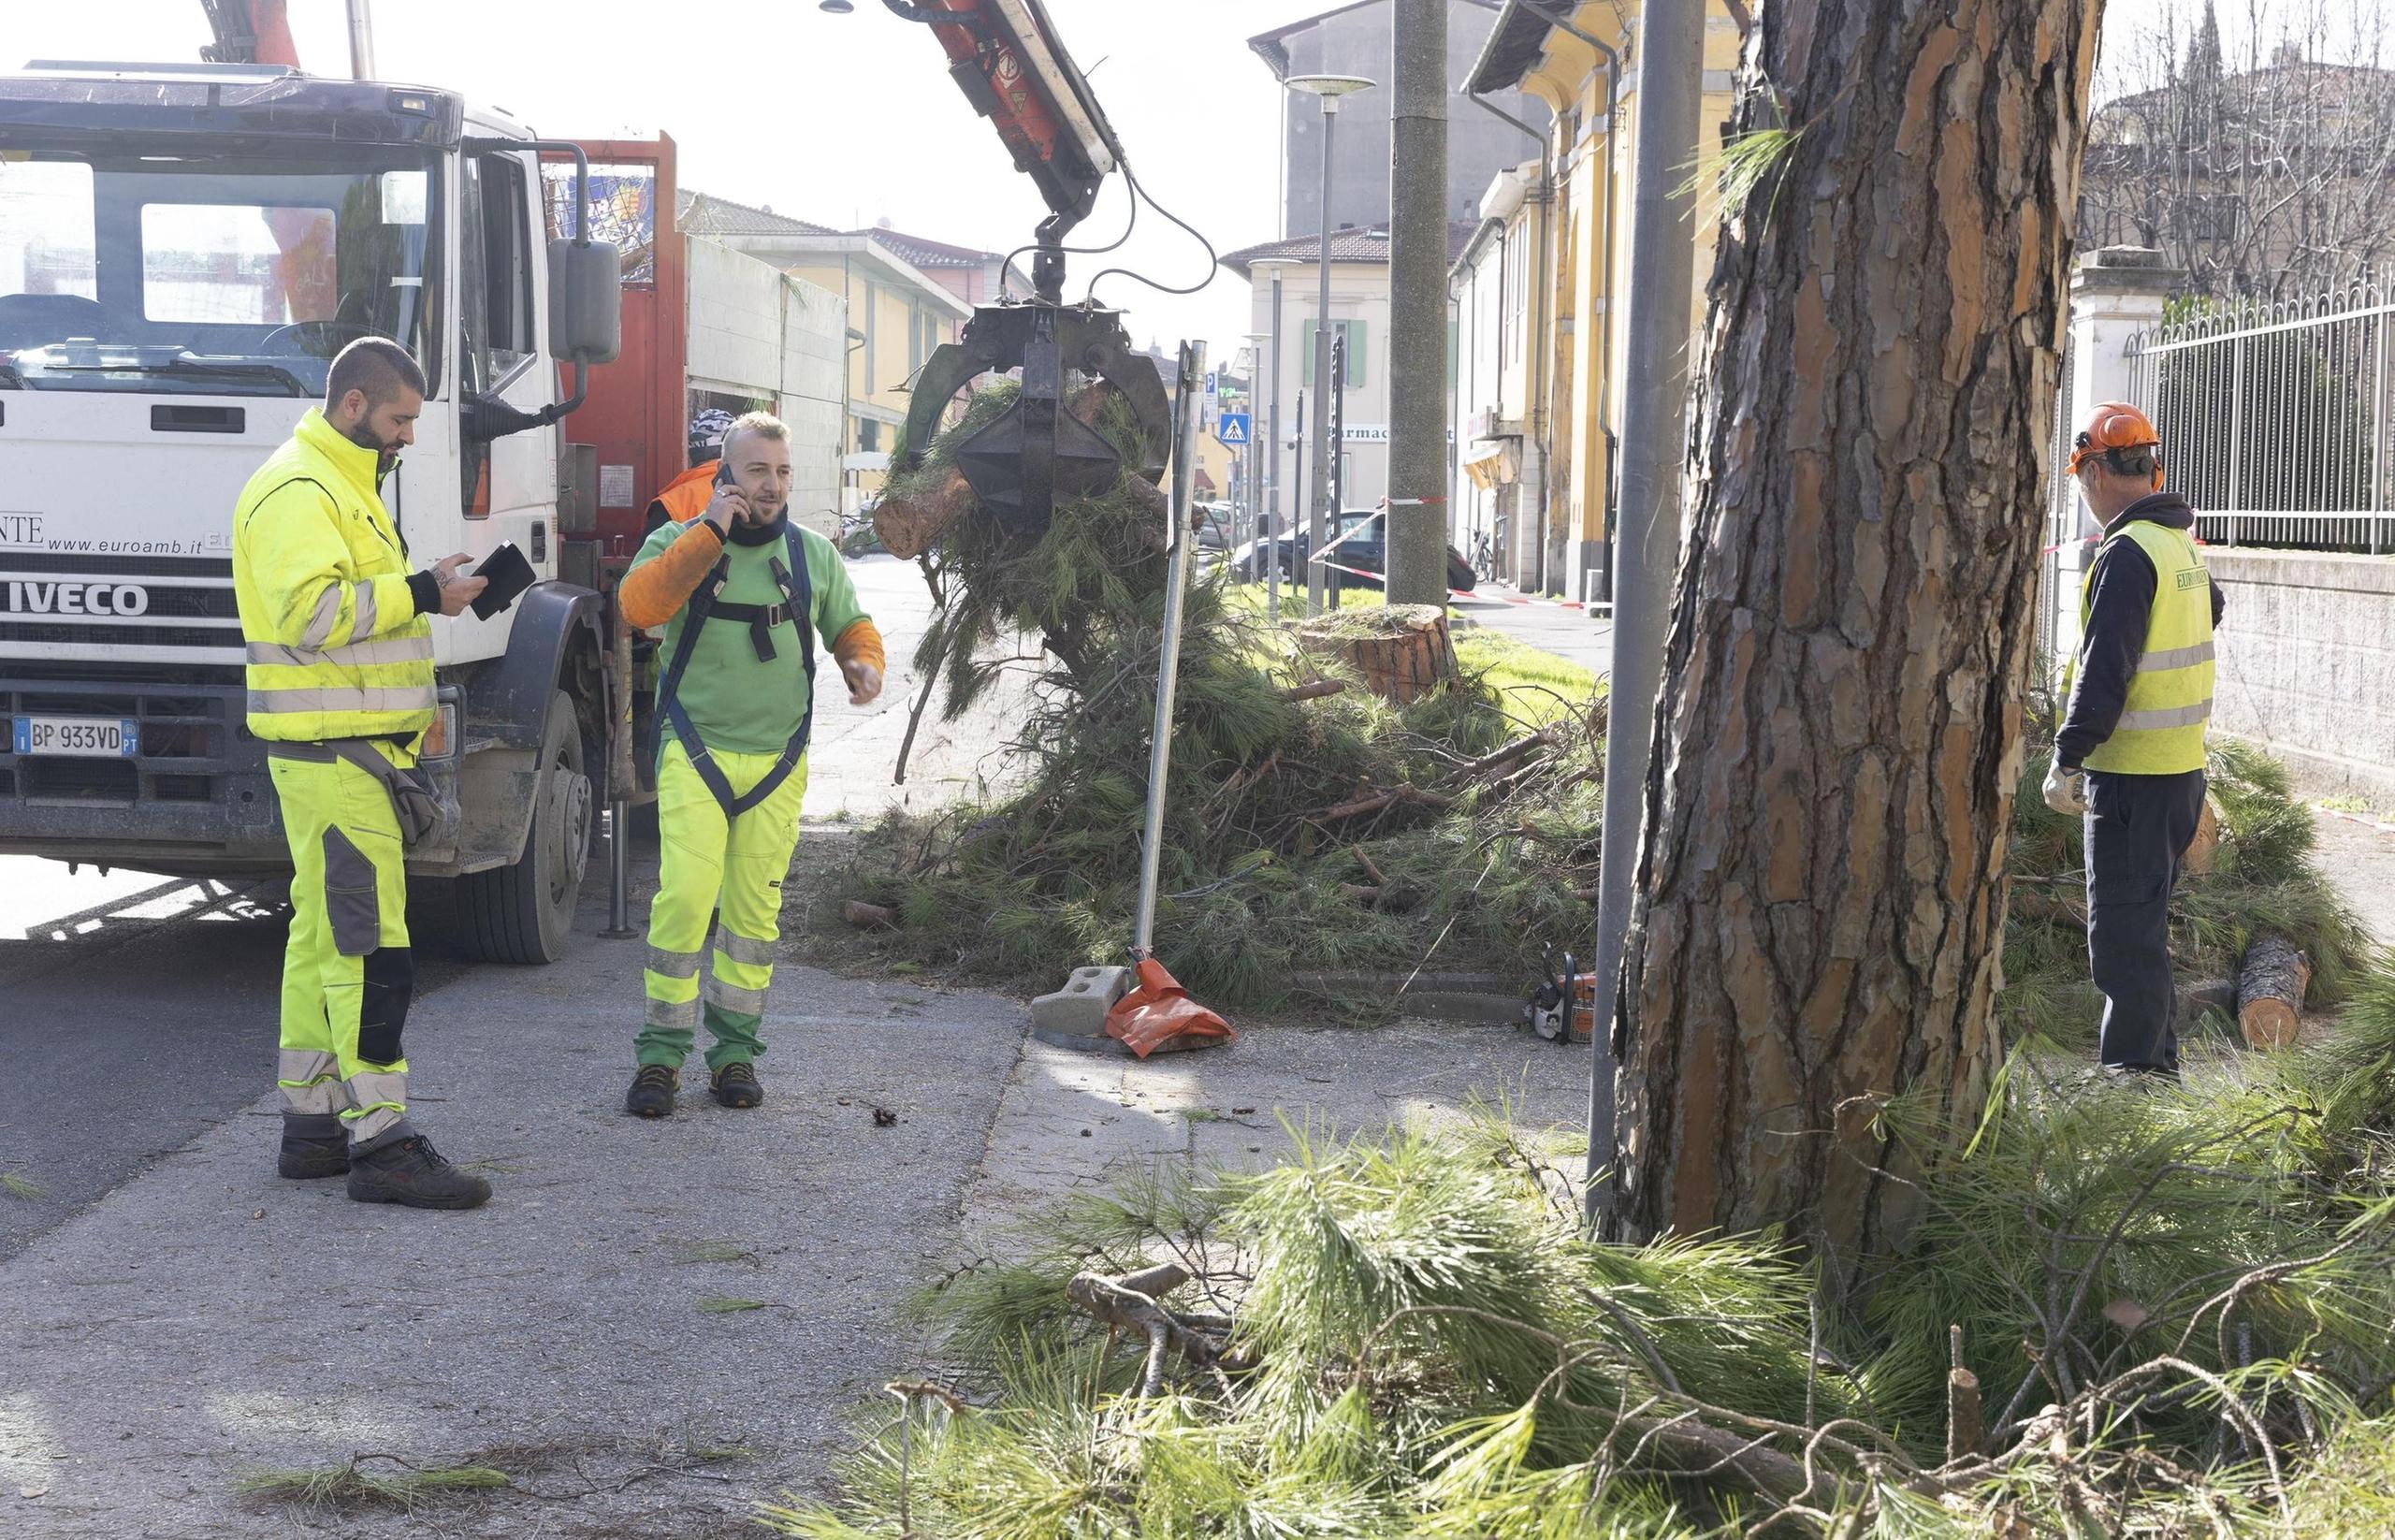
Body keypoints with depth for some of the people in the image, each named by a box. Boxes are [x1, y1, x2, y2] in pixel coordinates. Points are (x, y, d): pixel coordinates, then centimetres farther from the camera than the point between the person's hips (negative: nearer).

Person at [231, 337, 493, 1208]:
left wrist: (428, 589, 11)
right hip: (330, 753, -11)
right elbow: (307, 611, -27)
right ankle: (381, 1143, -13)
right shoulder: (298, 492, -14)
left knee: (324, 935, 14)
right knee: (367, 944, -13)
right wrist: (418, 594, -22)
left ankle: (312, 1124, 20)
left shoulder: (342, 485, 20)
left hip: (351, 749, 11)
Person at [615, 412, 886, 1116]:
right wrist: (710, 532, -21)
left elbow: (850, 624, 21)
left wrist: (864, 662, -3)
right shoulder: (679, 542, -1)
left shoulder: (812, 554, 9)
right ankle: (661, 1054, -3)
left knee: (755, 910, 6)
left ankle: (734, 1052, 16)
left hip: (778, 763, 3)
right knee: (684, 898, -13)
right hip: (695, 756, -3)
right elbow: (638, 605, -20)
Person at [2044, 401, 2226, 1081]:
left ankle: (2135, 1066, -4)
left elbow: (2105, 669, -22)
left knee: (2124, 930, -5)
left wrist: (2067, 761, -21)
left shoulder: (2127, 552, -17)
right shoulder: (2182, 543, 12)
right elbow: (2211, 608, 34)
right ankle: (2157, 1059, 23)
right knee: (2145, 923, 17)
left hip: (2132, 776, -9)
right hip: (2182, 768, 9)